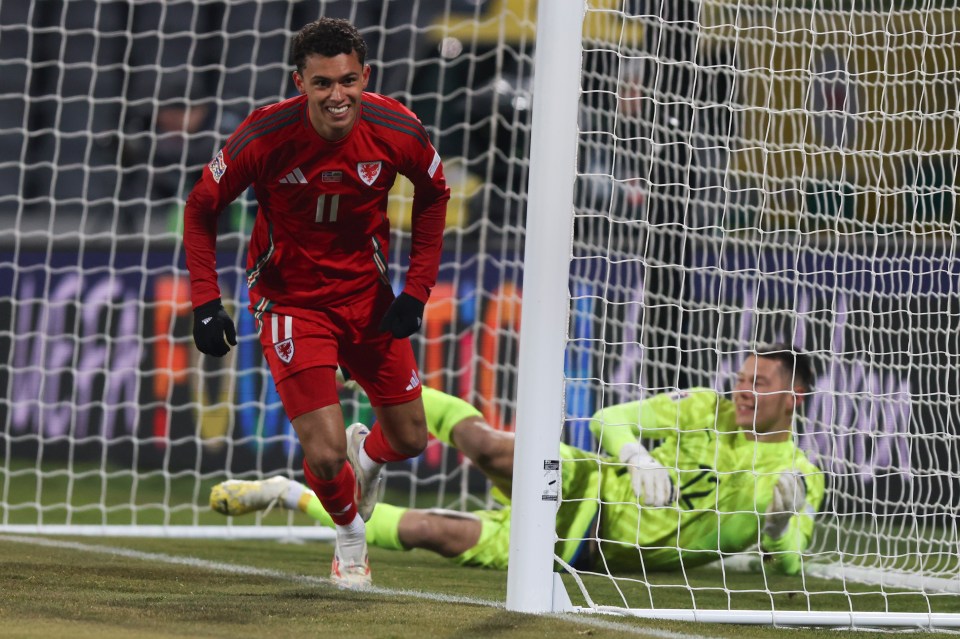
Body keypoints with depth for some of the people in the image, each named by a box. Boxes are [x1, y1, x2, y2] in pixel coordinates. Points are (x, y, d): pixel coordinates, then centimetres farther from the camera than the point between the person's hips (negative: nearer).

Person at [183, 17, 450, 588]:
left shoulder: (397, 130, -18)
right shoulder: (265, 136, -24)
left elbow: (434, 196, 4)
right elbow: (201, 209, -9)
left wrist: (417, 289, -3)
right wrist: (206, 303, -16)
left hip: (368, 296, 3)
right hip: (291, 301, -3)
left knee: (409, 440, 9)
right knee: (326, 453, -14)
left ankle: (366, 455, 47)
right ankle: (350, 533, 20)